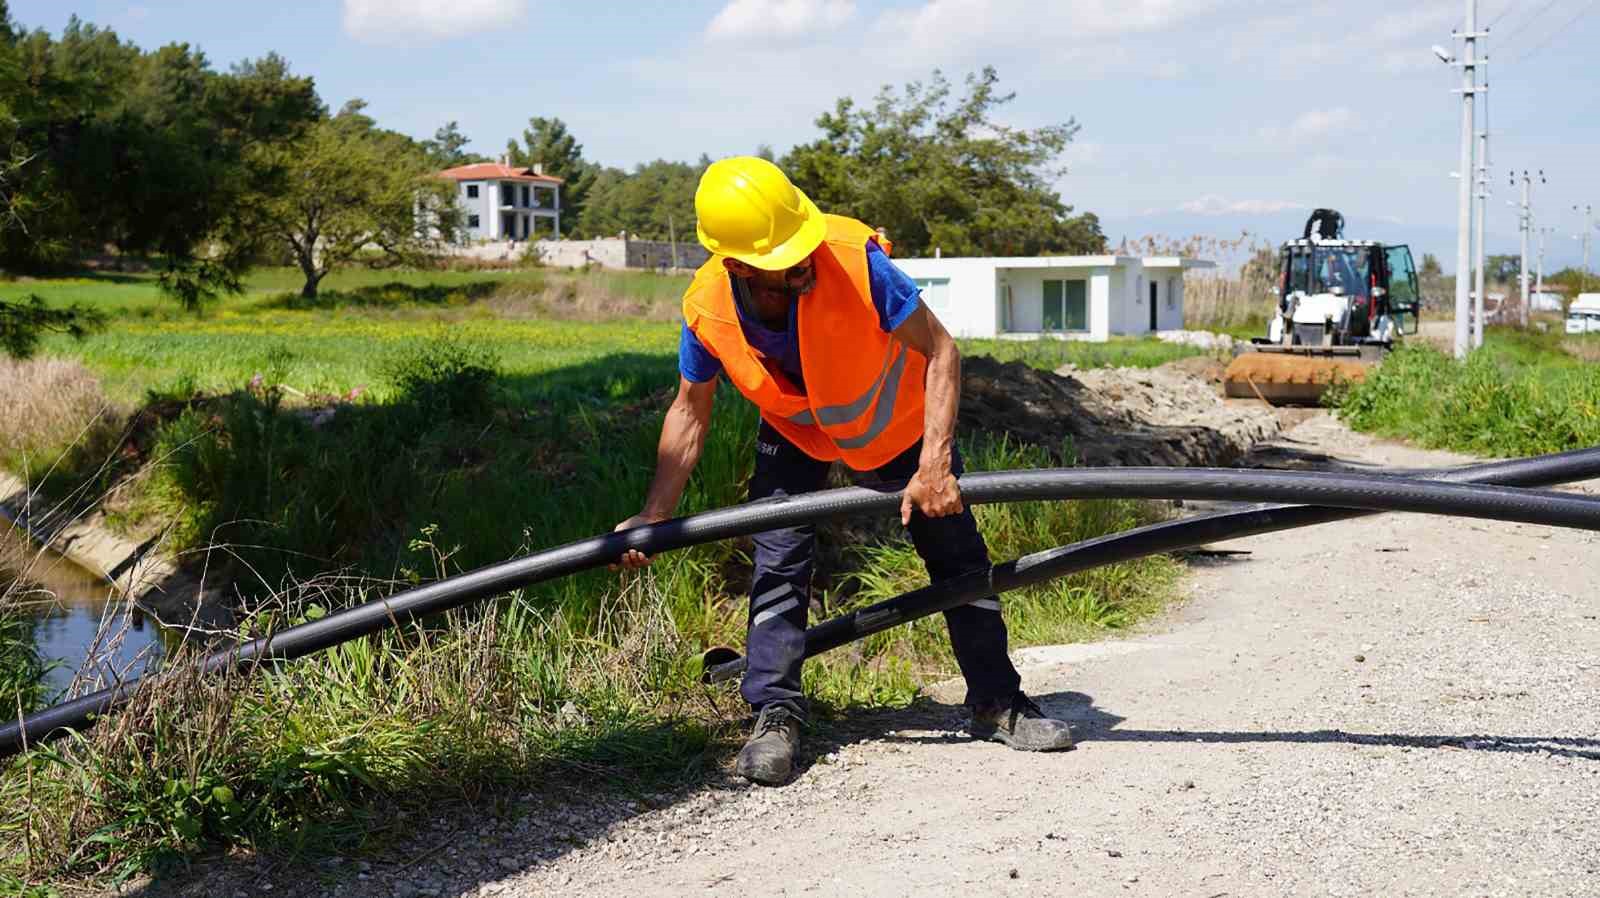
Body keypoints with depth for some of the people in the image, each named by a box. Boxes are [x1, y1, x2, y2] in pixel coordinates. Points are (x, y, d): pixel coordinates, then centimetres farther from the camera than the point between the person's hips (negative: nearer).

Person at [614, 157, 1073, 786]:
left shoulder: (853, 260, -40)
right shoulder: (707, 310, -29)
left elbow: (940, 350, -31)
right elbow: (690, 409, -11)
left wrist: (934, 465, -37)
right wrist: (653, 515, -15)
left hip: (897, 412, -1)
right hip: (794, 429, 1)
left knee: (955, 550, 3)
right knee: (778, 558, -12)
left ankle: (996, 702, 17)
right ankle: (774, 714, -1)